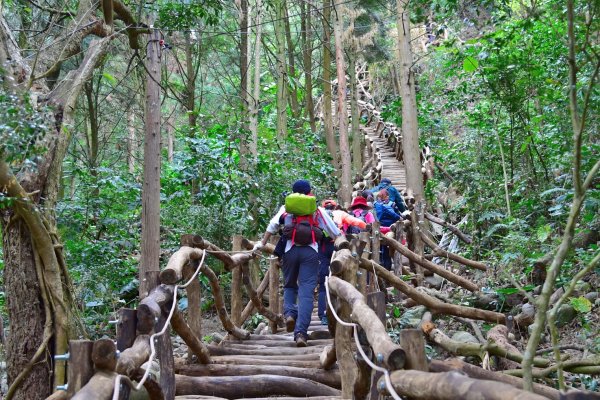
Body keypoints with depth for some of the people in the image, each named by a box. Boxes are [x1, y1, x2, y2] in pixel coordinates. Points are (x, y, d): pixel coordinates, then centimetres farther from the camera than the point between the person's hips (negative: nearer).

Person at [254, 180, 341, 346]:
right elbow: (335, 232, 17)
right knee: (306, 291, -5)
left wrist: (262, 244, 14)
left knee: (289, 285, 22)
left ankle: (289, 313, -4)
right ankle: (301, 332, -13)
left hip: (290, 250, 1)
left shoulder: (286, 208, 15)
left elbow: (272, 225, 7)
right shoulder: (318, 211, 16)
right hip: (310, 251, -1)